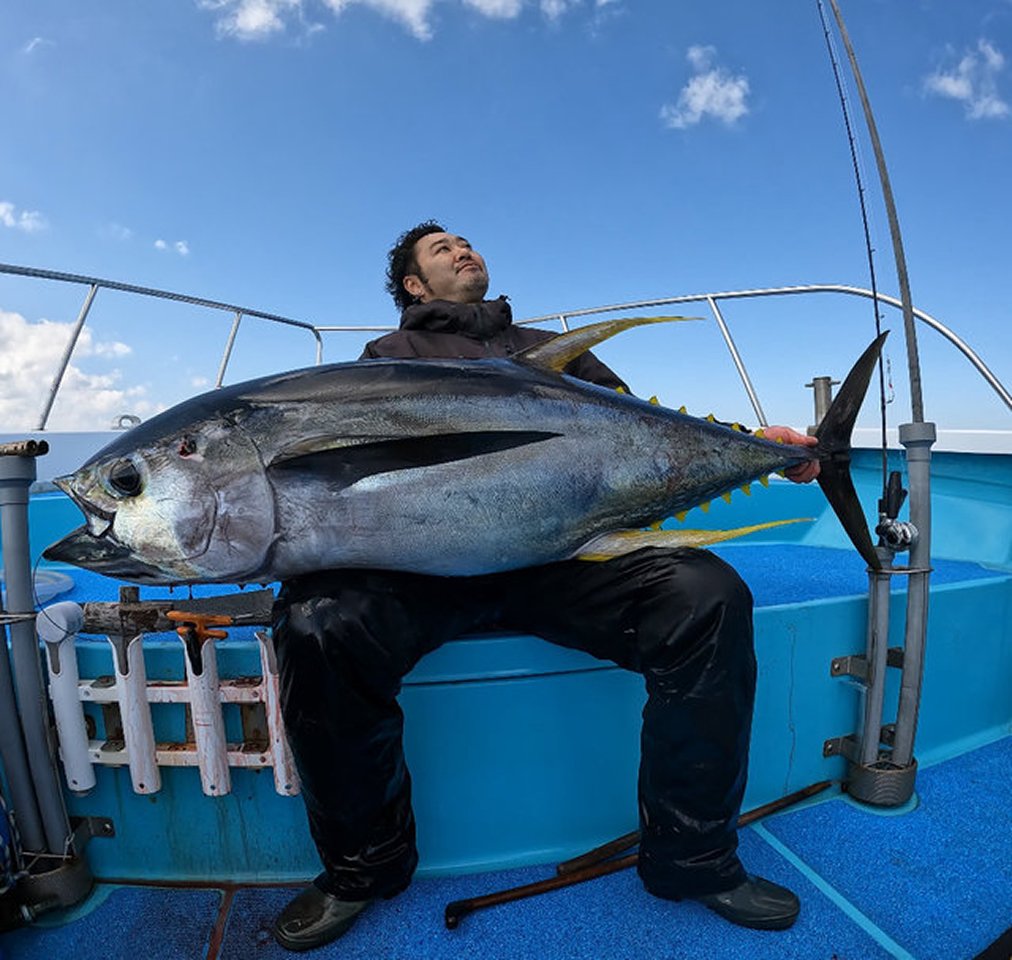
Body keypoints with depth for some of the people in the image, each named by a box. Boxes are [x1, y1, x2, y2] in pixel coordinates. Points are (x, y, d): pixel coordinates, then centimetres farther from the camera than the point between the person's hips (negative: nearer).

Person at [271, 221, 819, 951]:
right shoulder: (389, 356, 23)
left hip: (561, 553, 2)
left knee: (707, 596, -23)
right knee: (319, 621, -29)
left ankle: (692, 860, 0)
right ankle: (364, 867, 0)